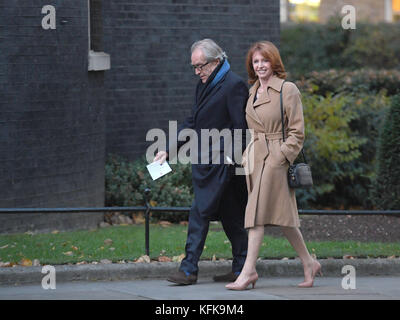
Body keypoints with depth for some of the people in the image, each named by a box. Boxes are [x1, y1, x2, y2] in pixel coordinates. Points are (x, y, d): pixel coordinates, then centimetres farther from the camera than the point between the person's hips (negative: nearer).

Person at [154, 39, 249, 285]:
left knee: (200, 212, -10)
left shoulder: (234, 85, -12)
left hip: (220, 162, -9)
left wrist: (239, 160, -17)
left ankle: (189, 269, -9)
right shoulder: (205, 85, 17)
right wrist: (169, 150, 16)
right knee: (230, 216, 11)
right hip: (204, 162, 9)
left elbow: (240, 127, -15)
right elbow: (192, 122, 21)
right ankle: (241, 268, 15)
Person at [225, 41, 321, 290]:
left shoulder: (288, 90, -7)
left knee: (258, 213, -11)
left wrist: (282, 156, -15)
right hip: (255, 157, 7)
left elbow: (296, 133, -8)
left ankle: (249, 271, -10)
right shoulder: (253, 92, 15)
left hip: (276, 158, -7)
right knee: (281, 214, 10)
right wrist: (248, 156, 14)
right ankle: (309, 264, 21)